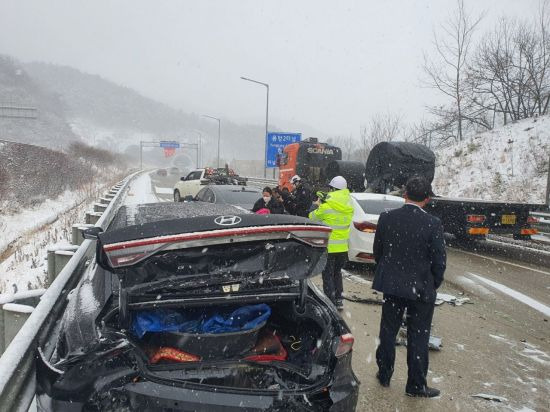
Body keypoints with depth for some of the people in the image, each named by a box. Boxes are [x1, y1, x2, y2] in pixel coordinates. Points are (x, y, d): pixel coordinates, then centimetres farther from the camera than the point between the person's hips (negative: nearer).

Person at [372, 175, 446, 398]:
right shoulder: (433, 224, -16)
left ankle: (384, 375, 31)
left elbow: (377, 251, 2)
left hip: (391, 285, 3)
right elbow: (439, 261, -9)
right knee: (418, 337, 10)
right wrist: (434, 285, 7)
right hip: (421, 288, -3)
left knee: (388, 331, 17)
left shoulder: (386, 218, -7)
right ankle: (416, 385, 21)